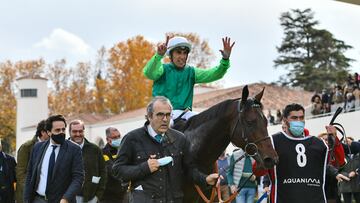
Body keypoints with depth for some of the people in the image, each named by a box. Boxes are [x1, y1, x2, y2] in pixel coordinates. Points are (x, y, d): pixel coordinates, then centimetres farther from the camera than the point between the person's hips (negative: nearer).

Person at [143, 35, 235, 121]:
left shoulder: (191, 72, 11)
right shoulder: (164, 69, -1)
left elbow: (214, 74, 1)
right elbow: (148, 73, -23)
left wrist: (225, 59, -18)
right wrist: (158, 55, -41)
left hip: (185, 112, 4)